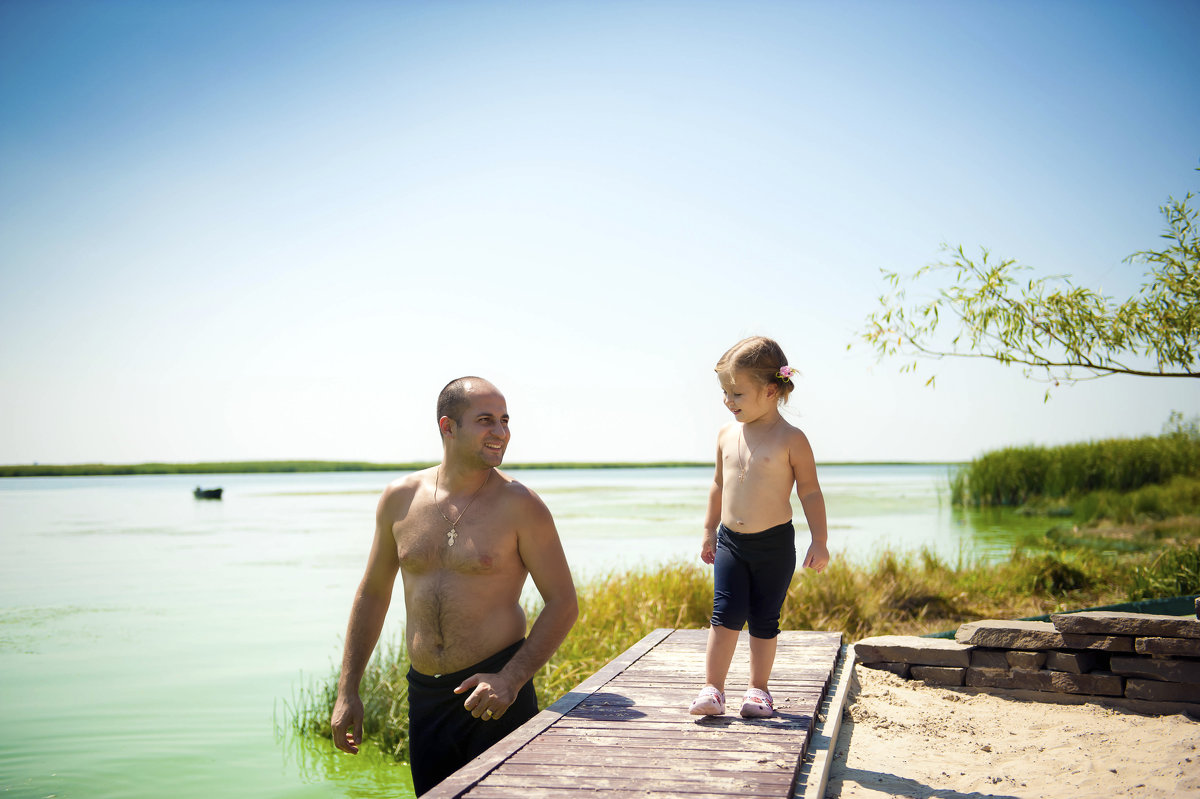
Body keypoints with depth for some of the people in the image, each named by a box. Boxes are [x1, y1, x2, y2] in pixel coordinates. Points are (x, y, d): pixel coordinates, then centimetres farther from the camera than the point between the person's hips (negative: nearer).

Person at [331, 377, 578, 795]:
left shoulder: (519, 505, -9)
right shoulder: (400, 499, 2)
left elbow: (563, 604, -6)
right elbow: (373, 592, 12)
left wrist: (510, 679, -17)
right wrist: (347, 691, 11)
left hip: (496, 696, -3)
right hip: (424, 694, 4)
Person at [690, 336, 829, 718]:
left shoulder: (790, 439, -9)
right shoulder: (727, 435, 4)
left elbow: (810, 491, -4)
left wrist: (819, 541, -6)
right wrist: (710, 530, 20)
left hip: (774, 543, -3)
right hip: (730, 542, 3)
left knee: (764, 619, 7)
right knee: (725, 614, -4)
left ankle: (758, 689, 21)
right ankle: (712, 689, 1)